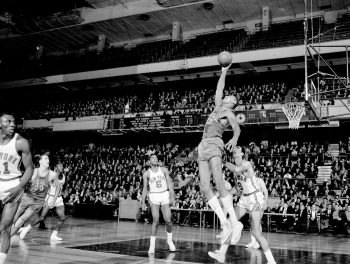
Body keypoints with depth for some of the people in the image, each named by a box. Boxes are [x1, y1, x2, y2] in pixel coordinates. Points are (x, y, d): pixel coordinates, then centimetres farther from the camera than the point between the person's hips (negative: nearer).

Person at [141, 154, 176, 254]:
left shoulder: (164, 170, 6)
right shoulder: (146, 173, 3)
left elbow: (169, 183, 3)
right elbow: (145, 188, 6)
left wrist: (172, 196, -7)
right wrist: (143, 202, 2)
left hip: (165, 195, 2)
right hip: (154, 196, -1)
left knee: (168, 220, -3)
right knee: (156, 221, -13)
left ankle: (169, 240, 21)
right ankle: (152, 245, -2)